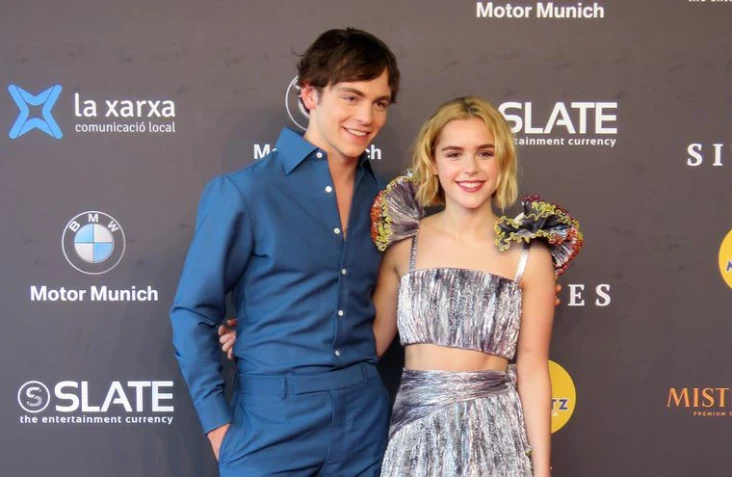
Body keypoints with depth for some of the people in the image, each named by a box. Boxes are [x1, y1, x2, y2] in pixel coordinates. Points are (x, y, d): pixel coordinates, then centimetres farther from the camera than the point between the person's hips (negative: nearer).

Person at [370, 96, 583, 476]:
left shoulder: (530, 255, -5)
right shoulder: (405, 242, -2)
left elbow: (532, 369, -3)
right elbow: (373, 339, 7)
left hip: (495, 434, -1)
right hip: (417, 434, 1)